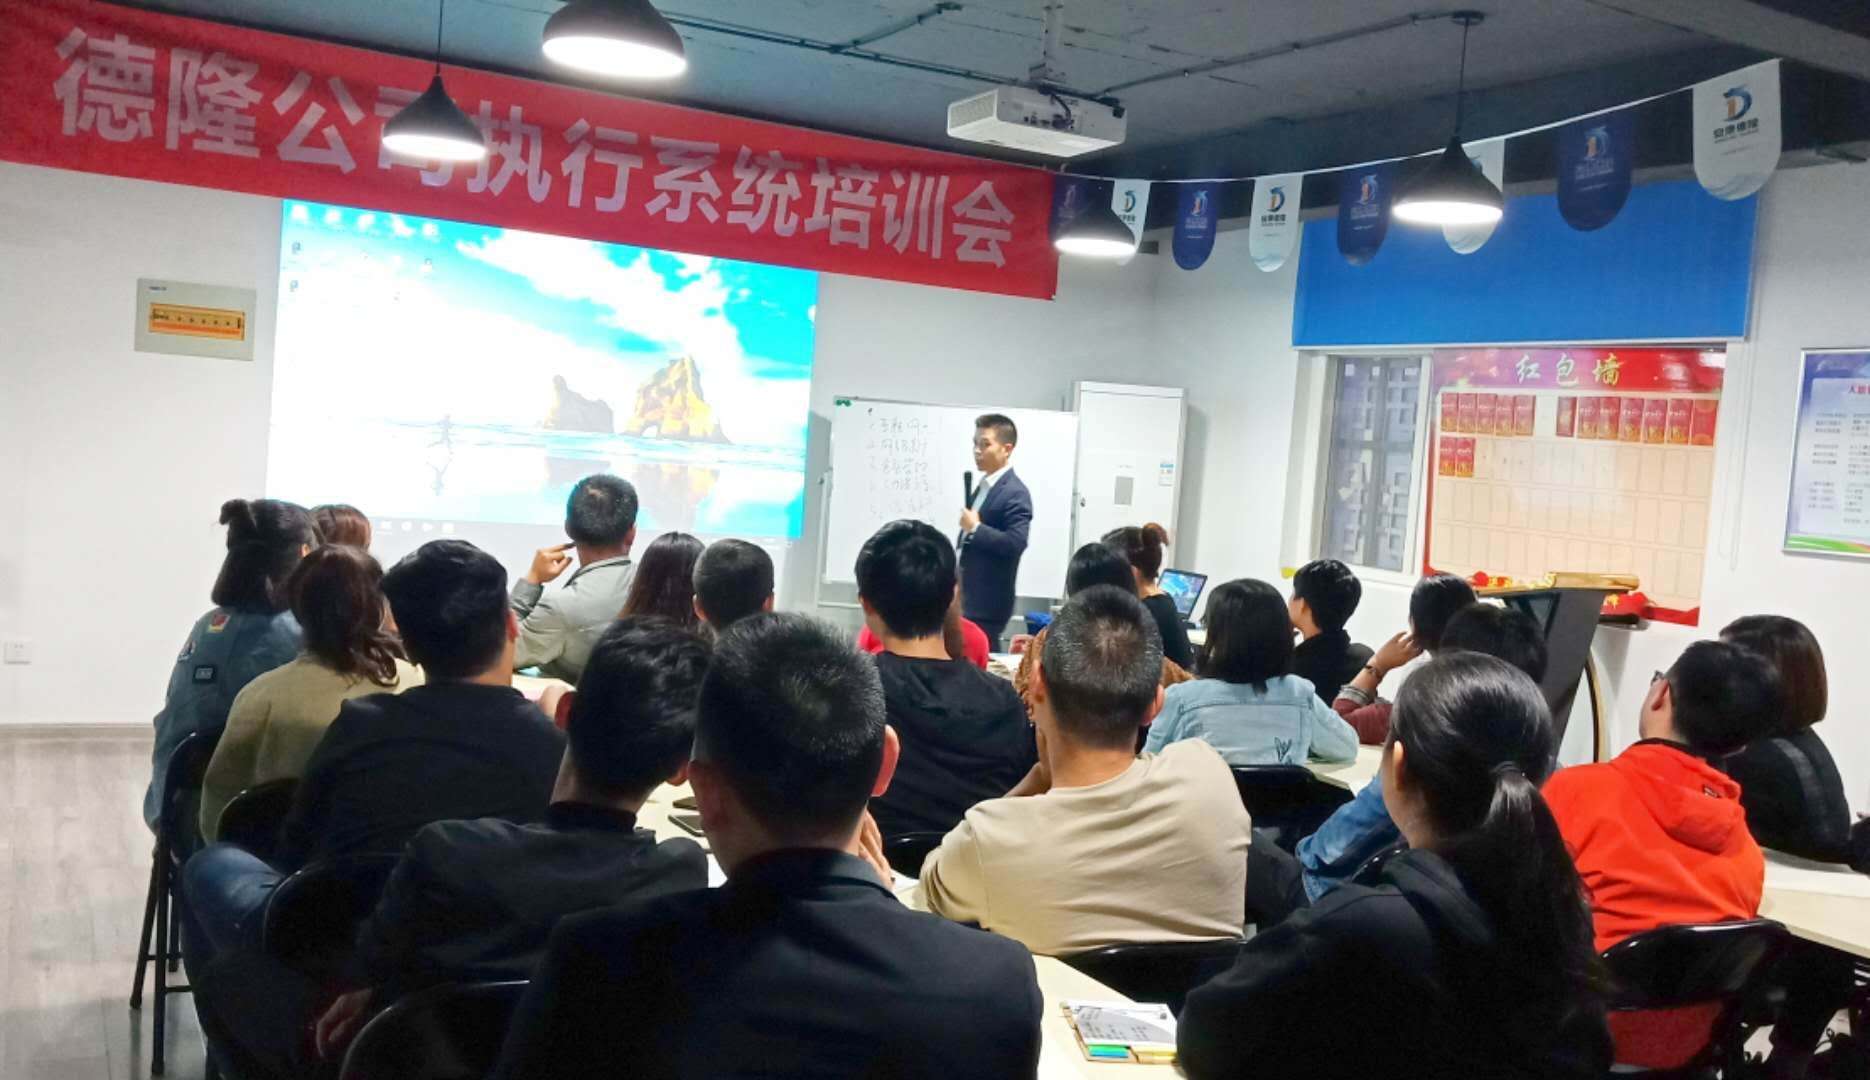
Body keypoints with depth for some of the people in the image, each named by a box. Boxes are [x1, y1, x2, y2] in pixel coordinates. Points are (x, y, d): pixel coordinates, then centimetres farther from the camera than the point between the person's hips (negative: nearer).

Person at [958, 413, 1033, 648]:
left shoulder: (1015, 493, -15)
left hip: (988, 602, -9)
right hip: (969, 596, 9)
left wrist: (975, 528, -22)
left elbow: (1016, 544, -26)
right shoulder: (983, 485, 14)